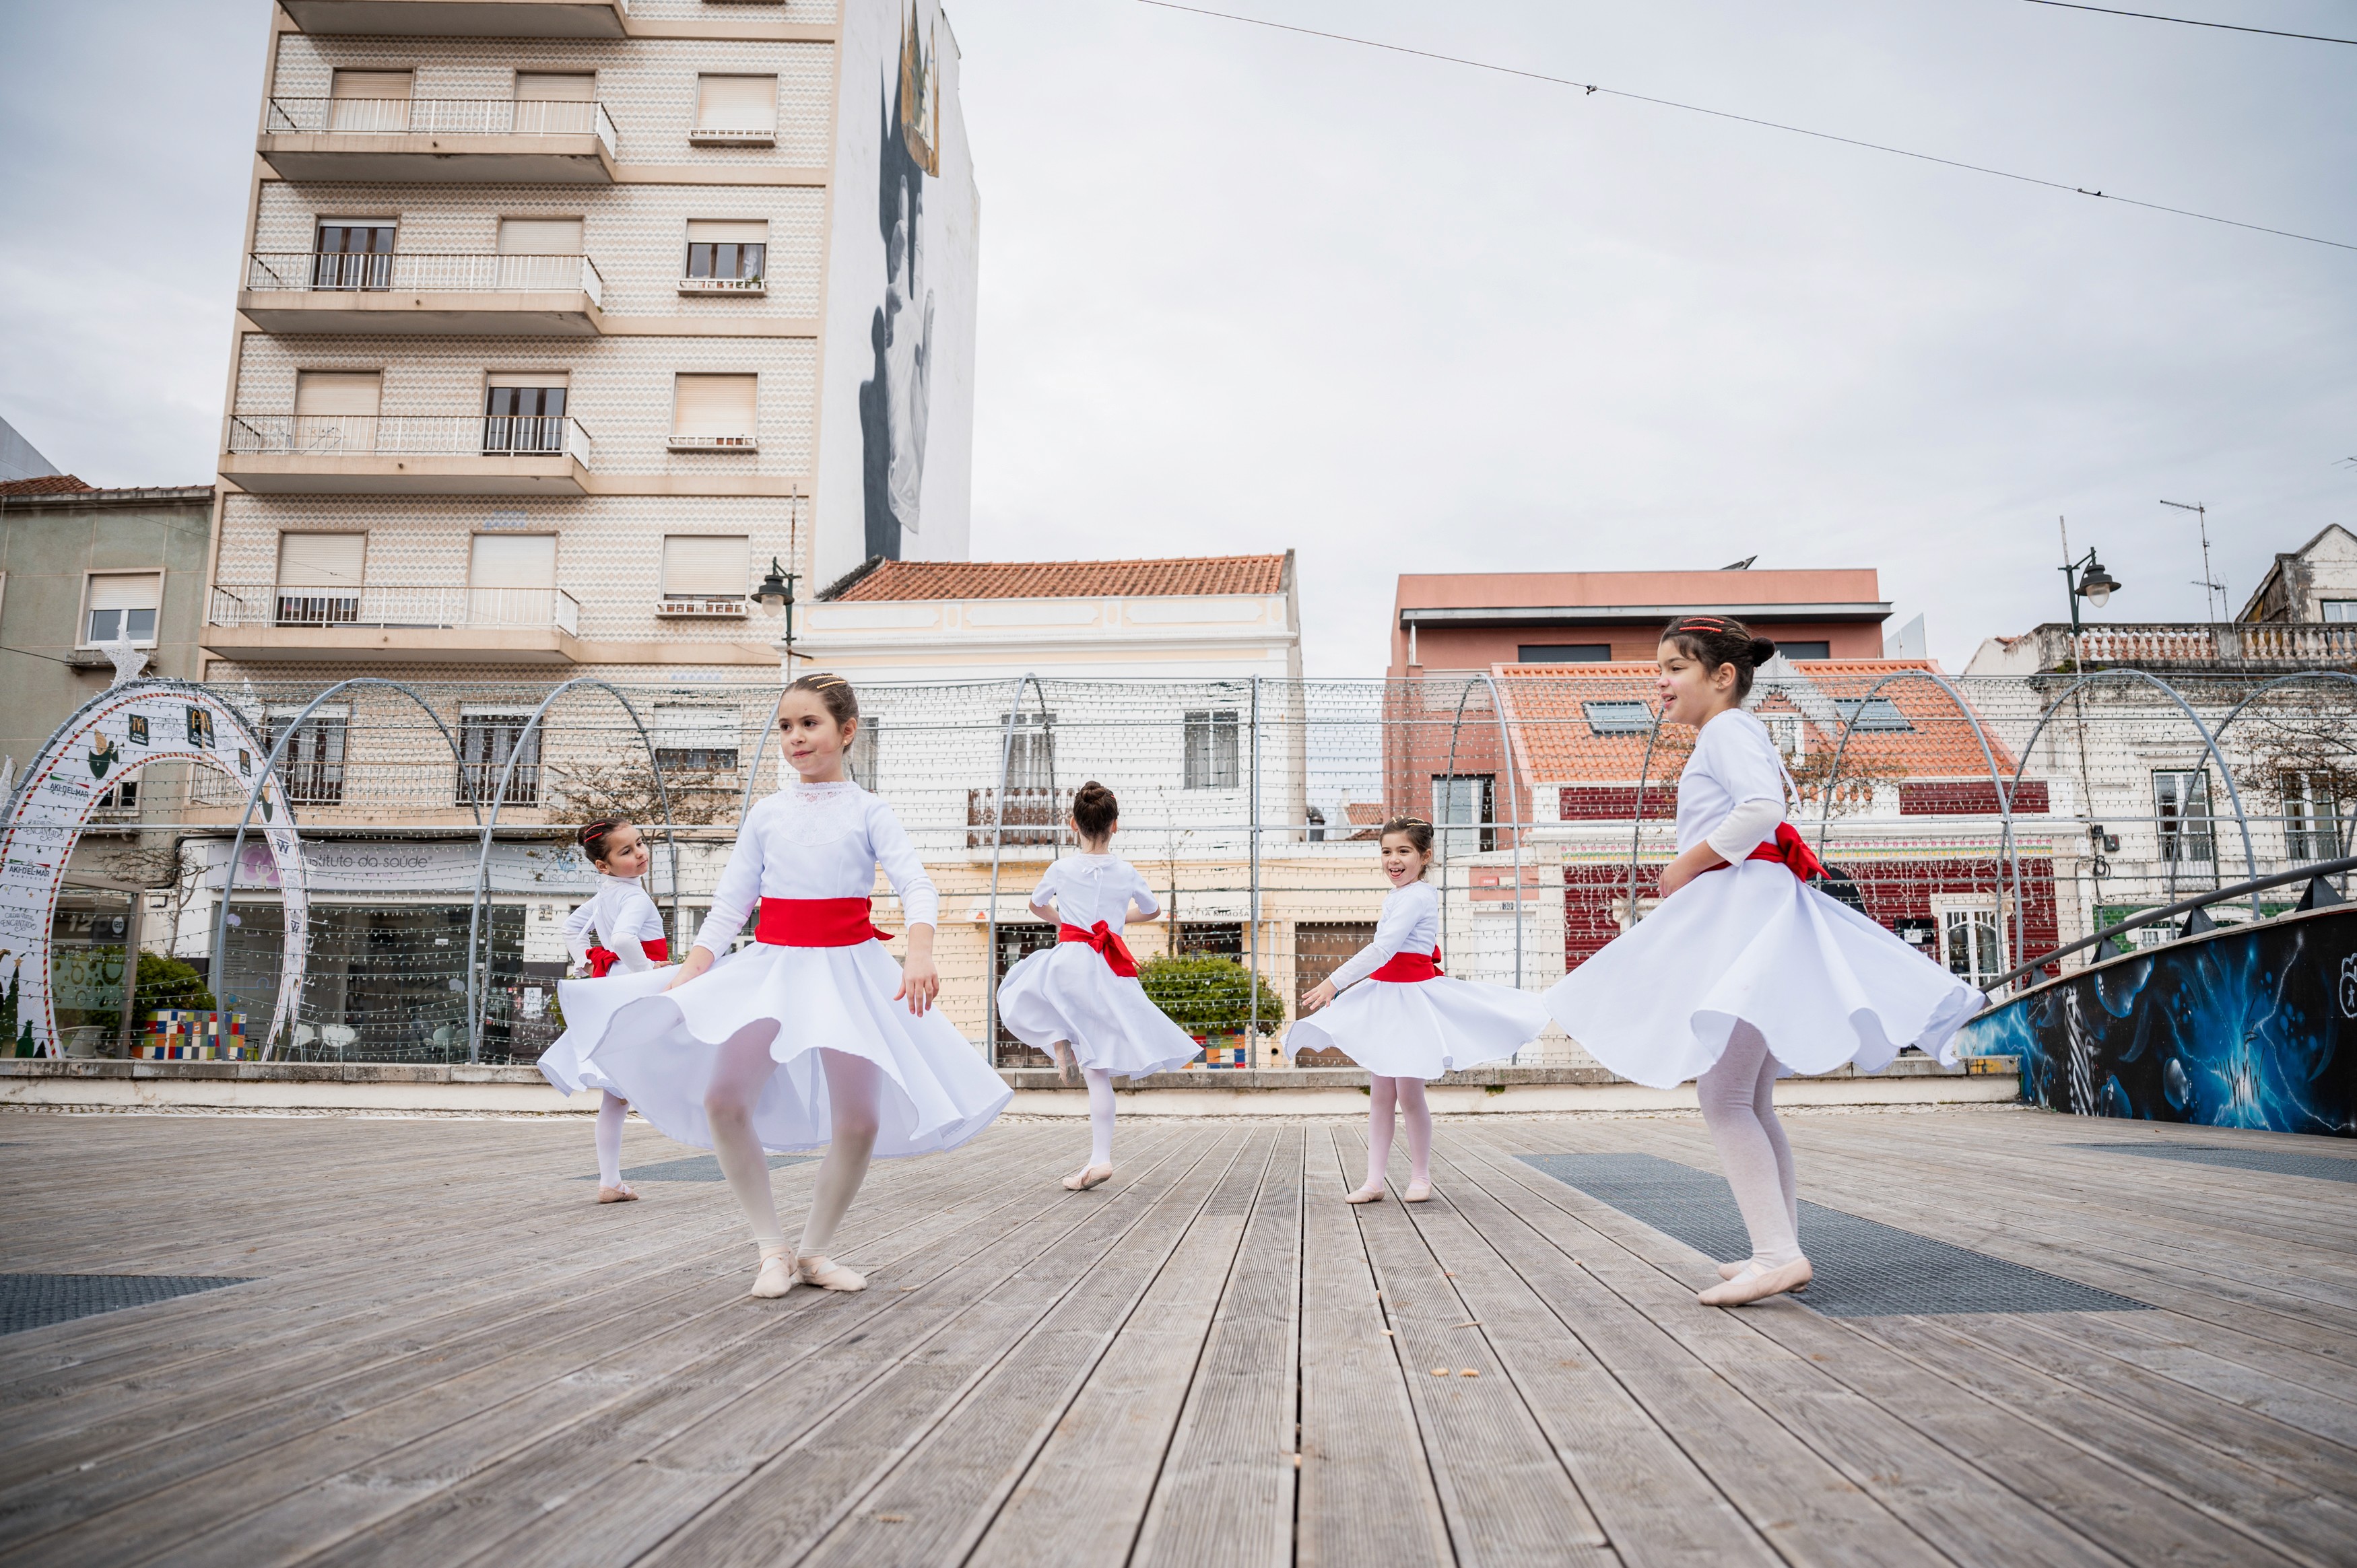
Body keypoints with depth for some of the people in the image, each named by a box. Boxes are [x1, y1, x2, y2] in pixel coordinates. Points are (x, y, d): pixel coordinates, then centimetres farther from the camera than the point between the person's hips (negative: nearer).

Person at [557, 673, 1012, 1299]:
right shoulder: (766, 814, 8)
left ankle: (815, 1249, 18)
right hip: (773, 966, 2)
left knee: (859, 1120, -4)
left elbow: (916, 884, -13)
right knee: (722, 1101, -13)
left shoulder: (867, 811, -1)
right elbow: (729, 904, 8)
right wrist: (686, 976, -3)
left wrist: (920, 954, -32)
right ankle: (773, 1248, 3)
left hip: (848, 969, -2)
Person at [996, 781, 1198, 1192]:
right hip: (1112, 971, 3)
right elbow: (1153, 911, 27)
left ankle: (1059, 1040, 0)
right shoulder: (1127, 872, 8)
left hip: (1069, 961, -3)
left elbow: (1036, 905, 24)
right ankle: (1100, 1157, -2)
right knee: (1098, 1069, 4)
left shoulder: (1062, 868, 4)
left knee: (1018, 995, 25)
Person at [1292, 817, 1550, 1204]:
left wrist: (1334, 983, -28)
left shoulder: (1417, 896, -17)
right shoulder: (1395, 896, 13)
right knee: (1380, 1093, 7)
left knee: (1408, 1093, -1)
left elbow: (1383, 949, -26)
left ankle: (1420, 1177, 15)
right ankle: (1374, 1182, 9)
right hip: (1383, 995, 9)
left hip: (1411, 997, -9)